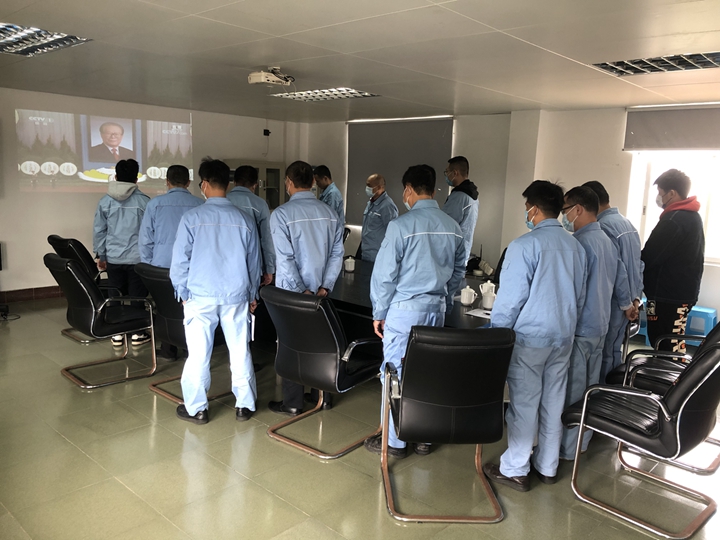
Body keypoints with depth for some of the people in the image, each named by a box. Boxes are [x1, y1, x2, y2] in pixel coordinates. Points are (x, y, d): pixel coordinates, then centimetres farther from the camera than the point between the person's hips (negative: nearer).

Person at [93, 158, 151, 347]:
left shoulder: (105, 201, 2)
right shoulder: (144, 201, -4)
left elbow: (99, 230, 5)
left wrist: (100, 255, 13)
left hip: (114, 258, 2)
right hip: (137, 257, -2)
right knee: (137, 296, 6)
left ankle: (117, 334, 17)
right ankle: (137, 333, 12)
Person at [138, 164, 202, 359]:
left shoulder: (155, 204, 0)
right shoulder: (199, 205, 0)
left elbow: (145, 239, 2)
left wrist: (148, 266, 11)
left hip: (163, 264, 0)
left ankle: (168, 350, 20)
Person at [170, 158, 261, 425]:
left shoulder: (192, 217, -6)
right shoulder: (245, 219, 1)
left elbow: (180, 260, -4)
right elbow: (254, 262, 8)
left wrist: (182, 293, 9)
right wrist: (253, 295, 19)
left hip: (201, 296, -2)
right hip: (236, 295, 2)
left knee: (198, 353, 8)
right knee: (240, 350, 10)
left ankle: (196, 408, 20)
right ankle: (244, 405, 21)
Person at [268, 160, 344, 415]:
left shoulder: (282, 214, -13)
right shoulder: (330, 213, 1)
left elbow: (285, 259, -18)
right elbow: (337, 254, -3)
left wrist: (301, 291, -15)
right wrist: (324, 287, -5)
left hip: (291, 292, -4)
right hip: (320, 291, 4)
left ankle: (292, 403, 17)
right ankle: (324, 395, 27)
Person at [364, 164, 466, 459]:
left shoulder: (401, 225, -14)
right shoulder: (453, 227, 4)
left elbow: (384, 274, -11)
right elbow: (458, 272, 12)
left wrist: (379, 313, -1)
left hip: (404, 309, -6)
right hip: (436, 309, 6)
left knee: (396, 374, 5)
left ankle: (395, 441, 16)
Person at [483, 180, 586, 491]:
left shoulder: (525, 245, -15)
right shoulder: (575, 247, 6)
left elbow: (510, 297, -15)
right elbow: (580, 296, 13)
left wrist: (495, 334, -4)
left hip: (530, 337, -6)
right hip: (564, 337, 7)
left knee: (524, 402, 2)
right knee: (553, 400, 14)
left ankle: (515, 470, 13)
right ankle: (547, 466, 27)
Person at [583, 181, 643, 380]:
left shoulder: (603, 226, -18)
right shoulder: (627, 222, 13)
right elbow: (639, 263, 14)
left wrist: (625, 301, -12)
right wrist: (636, 296, 14)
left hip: (612, 301, -9)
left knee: (603, 354, 1)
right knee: (614, 351, 17)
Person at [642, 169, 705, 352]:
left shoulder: (673, 220, -19)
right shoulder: (693, 216, 14)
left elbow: (649, 257, -18)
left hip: (668, 295, -10)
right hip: (684, 292, 10)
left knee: (664, 347, -3)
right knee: (673, 345, 16)